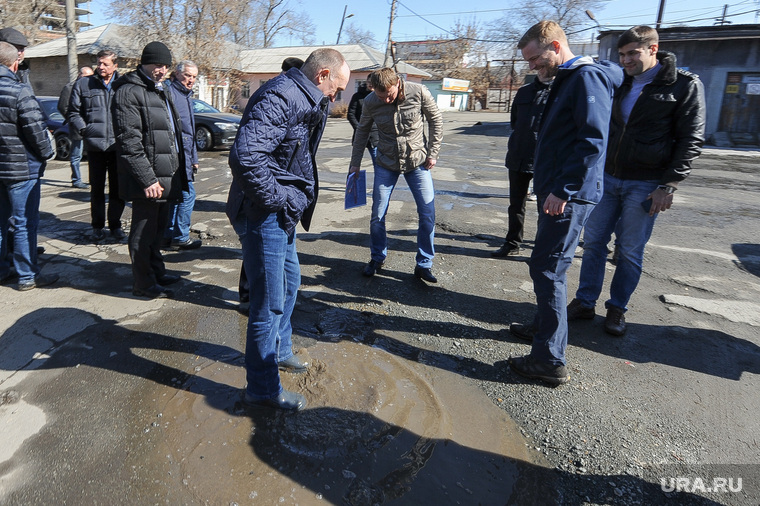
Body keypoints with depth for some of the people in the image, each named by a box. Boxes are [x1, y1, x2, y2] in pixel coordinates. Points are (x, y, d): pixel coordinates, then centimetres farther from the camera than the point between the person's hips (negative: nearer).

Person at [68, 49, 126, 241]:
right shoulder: (83, 84, 5)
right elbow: (73, 113, 8)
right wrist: (84, 130, -4)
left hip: (118, 145, 0)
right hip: (95, 145, 1)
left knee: (117, 188, 7)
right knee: (97, 188, 8)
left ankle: (115, 224, 20)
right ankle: (98, 226, 19)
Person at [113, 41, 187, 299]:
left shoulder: (162, 91, 19)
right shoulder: (129, 92, -11)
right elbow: (129, 141, -18)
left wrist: (179, 171, 19)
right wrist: (147, 179, -22)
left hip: (166, 175, 9)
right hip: (148, 178, -9)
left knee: (158, 228, 19)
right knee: (144, 231, 1)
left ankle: (156, 271, 34)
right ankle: (143, 283, 13)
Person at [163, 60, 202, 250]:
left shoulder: (187, 96, 21)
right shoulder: (170, 92, -10)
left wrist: (194, 158, 23)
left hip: (185, 152, 10)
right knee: (187, 194, -7)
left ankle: (169, 235, 22)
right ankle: (180, 237, 2)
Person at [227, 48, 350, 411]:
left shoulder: (303, 101, 14)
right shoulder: (279, 98, -20)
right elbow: (245, 156, -33)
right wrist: (277, 200, -24)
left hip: (282, 215, 11)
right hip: (264, 216, -11)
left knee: (289, 281, 24)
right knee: (269, 302, -1)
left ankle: (278, 351, 45)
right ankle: (262, 389, 15)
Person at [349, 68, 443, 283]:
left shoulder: (418, 93, -16)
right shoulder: (370, 102, -11)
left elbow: (435, 120, -3)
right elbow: (362, 132, 4)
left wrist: (433, 153, -5)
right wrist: (355, 163, 7)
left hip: (417, 161, -1)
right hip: (386, 164, 1)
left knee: (427, 213, -4)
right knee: (378, 215, 3)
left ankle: (424, 265, 11)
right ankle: (377, 258, 26)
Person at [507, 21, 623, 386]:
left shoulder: (587, 77, -12)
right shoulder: (565, 80, 19)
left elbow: (593, 139, -23)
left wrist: (563, 189, -24)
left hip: (569, 195, -10)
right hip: (555, 191, 10)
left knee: (547, 269, -9)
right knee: (547, 266, 19)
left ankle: (550, 361, -1)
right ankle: (543, 326, 35)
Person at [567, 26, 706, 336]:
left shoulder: (685, 85, -4)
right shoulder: (620, 84, 11)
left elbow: (691, 140, -7)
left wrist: (668, 185, -13)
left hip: (645, 186, -5)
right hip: (607, 178, 5)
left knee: (630, 251, 2)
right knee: (593, 242, 4)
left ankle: (617, 309, 17)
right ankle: (585, 303, 15)